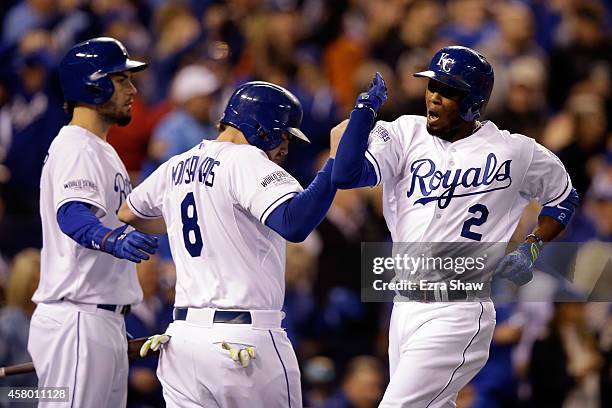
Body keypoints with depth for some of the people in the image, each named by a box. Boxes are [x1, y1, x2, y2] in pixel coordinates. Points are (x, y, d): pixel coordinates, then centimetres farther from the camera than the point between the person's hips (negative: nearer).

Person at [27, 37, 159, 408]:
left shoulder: (100, 150, 21)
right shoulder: (75, 148, -12)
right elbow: (71, 216, -31)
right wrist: (114, 239, -52)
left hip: (107, 321, 10)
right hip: (77, 321, -10)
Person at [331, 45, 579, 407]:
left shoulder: (515, 152, -1)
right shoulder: (406, 134, 4)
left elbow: (564, 198, 17)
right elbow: (346, 175, -11)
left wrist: (531, 249, 3)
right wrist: (366, 106, -10)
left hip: (458, 313, -5)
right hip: (405, 306, 5)